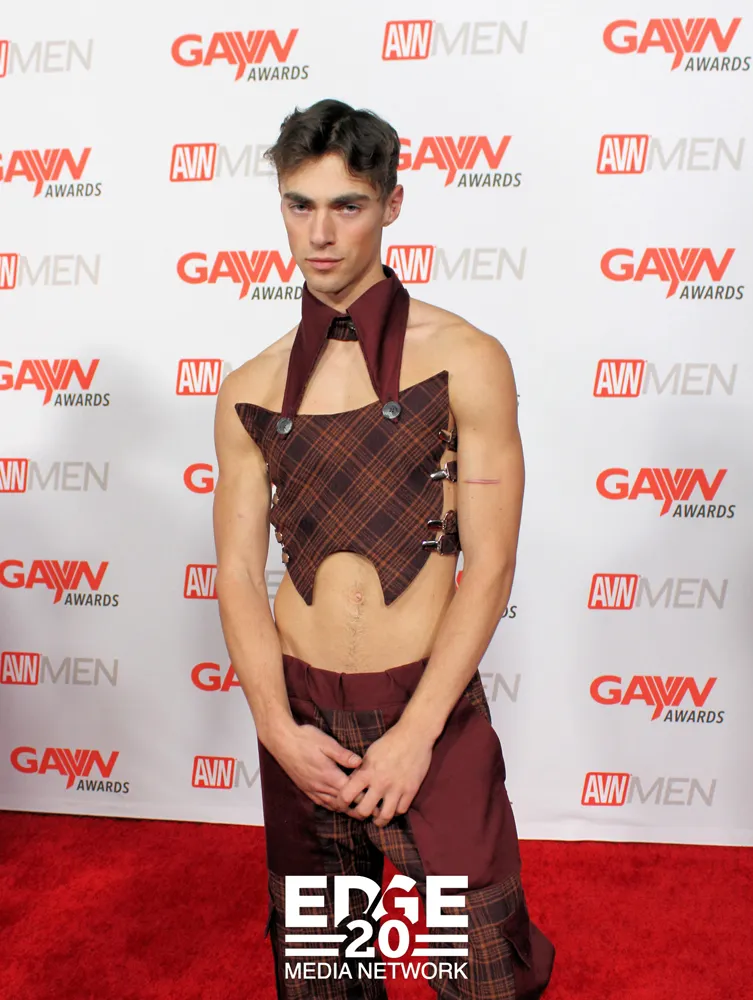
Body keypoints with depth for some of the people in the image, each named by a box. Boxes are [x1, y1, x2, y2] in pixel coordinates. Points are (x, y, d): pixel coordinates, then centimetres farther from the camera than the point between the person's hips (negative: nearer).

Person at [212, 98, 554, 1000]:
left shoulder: (465, 361, -6)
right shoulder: (251, 390, 3)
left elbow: (489, 564, -9)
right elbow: (238, 569, 1)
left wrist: (415, 732, -13)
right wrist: (278, 728, -9)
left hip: (434, 712, -2)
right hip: (298, 719, 3)